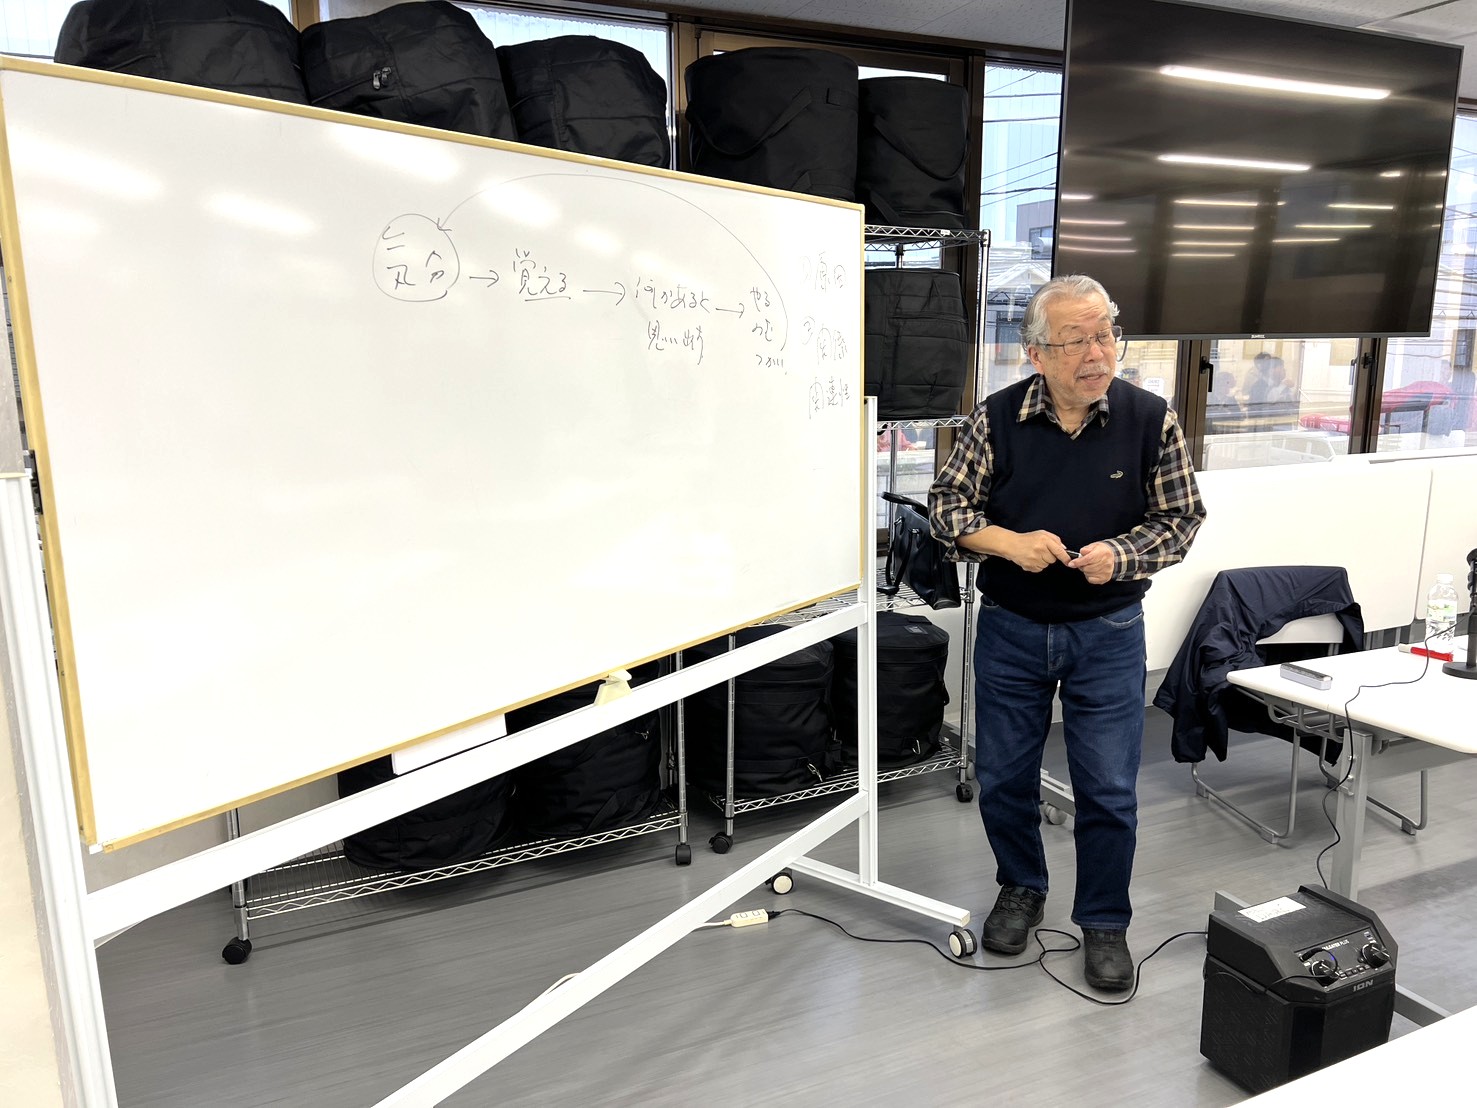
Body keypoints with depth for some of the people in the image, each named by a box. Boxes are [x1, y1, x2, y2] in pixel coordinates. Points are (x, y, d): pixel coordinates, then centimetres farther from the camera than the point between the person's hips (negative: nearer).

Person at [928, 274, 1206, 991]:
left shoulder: (1151, 419, -8)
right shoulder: (997, 418, -9)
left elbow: (1181, 517, -2)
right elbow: (945, 503, -5)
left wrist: (1120, 554, -21)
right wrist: (1008, 542, -22)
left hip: (1107, 634, -1)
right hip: (1011, 628, 1)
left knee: (1109, 789, 6)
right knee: (1003, 776, 13)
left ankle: (1103, 921, 29)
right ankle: (1021, 890, 39)